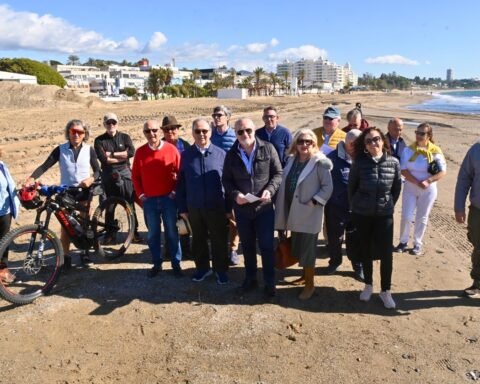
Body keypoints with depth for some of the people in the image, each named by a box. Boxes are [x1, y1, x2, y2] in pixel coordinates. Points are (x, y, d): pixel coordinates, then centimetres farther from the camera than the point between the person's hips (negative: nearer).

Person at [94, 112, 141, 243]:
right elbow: (103, 159, -12)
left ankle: (135, 231, 9)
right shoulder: (99, 140, 2)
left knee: (130, 204, 0)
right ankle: (110, 232, 21)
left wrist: (112, 154, -12)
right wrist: (122, 157, -10)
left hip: (124, 174, 0)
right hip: (108, 176, 0)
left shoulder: (125, 137, 6)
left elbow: (131, 152, -12)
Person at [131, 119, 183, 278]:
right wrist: (140, 194, 2)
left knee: (172, 232, 6)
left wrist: (175, 191, -4)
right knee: (153, 234, 10)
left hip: (168, 198, -2)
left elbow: (180, 173, 0)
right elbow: (135, 175, 8)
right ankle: (156, 264, 22)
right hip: (149, 200, 2)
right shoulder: (140, 152, 2)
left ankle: (176, 264, 18)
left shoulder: (171, 149, -4)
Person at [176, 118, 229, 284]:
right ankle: (202, 268, 35)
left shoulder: (220, 154, -5)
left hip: (217, 207, -2)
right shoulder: (186, 155, 0)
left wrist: (229, 206, -3)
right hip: (194, 208, 2)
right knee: (198, 239, 16)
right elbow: (181, 183, 4)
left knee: (219, 240, 9)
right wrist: (182, 207, 3)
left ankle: (221, 270, 27)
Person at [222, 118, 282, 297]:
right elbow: (226, 179, 4)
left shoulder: (268, 149, -6)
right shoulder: (231, 154, 1)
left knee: (266, 246, 5)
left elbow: (278, 173, -3)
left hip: (264, 207, -2)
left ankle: (270, 282, 20)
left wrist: (270, 190, -19)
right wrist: (235, 194, -14)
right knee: (247, 246, 16)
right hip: (242, 208, 3)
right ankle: (250, 278, 33)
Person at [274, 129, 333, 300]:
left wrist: (313, 202, -18)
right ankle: (305, 275, 37)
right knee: (297, 248, 16)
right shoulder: (291, 159, 6)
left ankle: (310, 284, 17)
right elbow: (286, 185, 11)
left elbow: (328, 187, -11)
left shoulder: (319, 163, -12)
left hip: (309, 214, -6)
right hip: (293, 212, 6)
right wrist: (282, 208, 8)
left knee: (307, 250, 1)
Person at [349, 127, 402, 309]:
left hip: (385, 214, 0)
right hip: (362, 214, 0)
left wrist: (389, 205, 6)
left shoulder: (393, 162, -6)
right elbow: (351, 187, 2)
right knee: (365, 251, 12)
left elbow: (397, 188, 6)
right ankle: (368, 285, 30)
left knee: (386, 253, 0)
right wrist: (355, 205, 6)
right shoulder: (359, 162, -9)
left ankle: (385, 290, 18)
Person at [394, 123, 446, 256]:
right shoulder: (408, 150, -6)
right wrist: (417, 182, -21)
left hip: (428, 190, 0)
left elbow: (442, 171, -9)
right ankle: (403, 241, 20)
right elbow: (403, 170, -11)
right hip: (410, 188, 0)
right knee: (406, 217, 0)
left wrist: (428, 181, -23)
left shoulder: (435, 151, -7)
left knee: (422, 218, 9)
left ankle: (417, 244, 23)